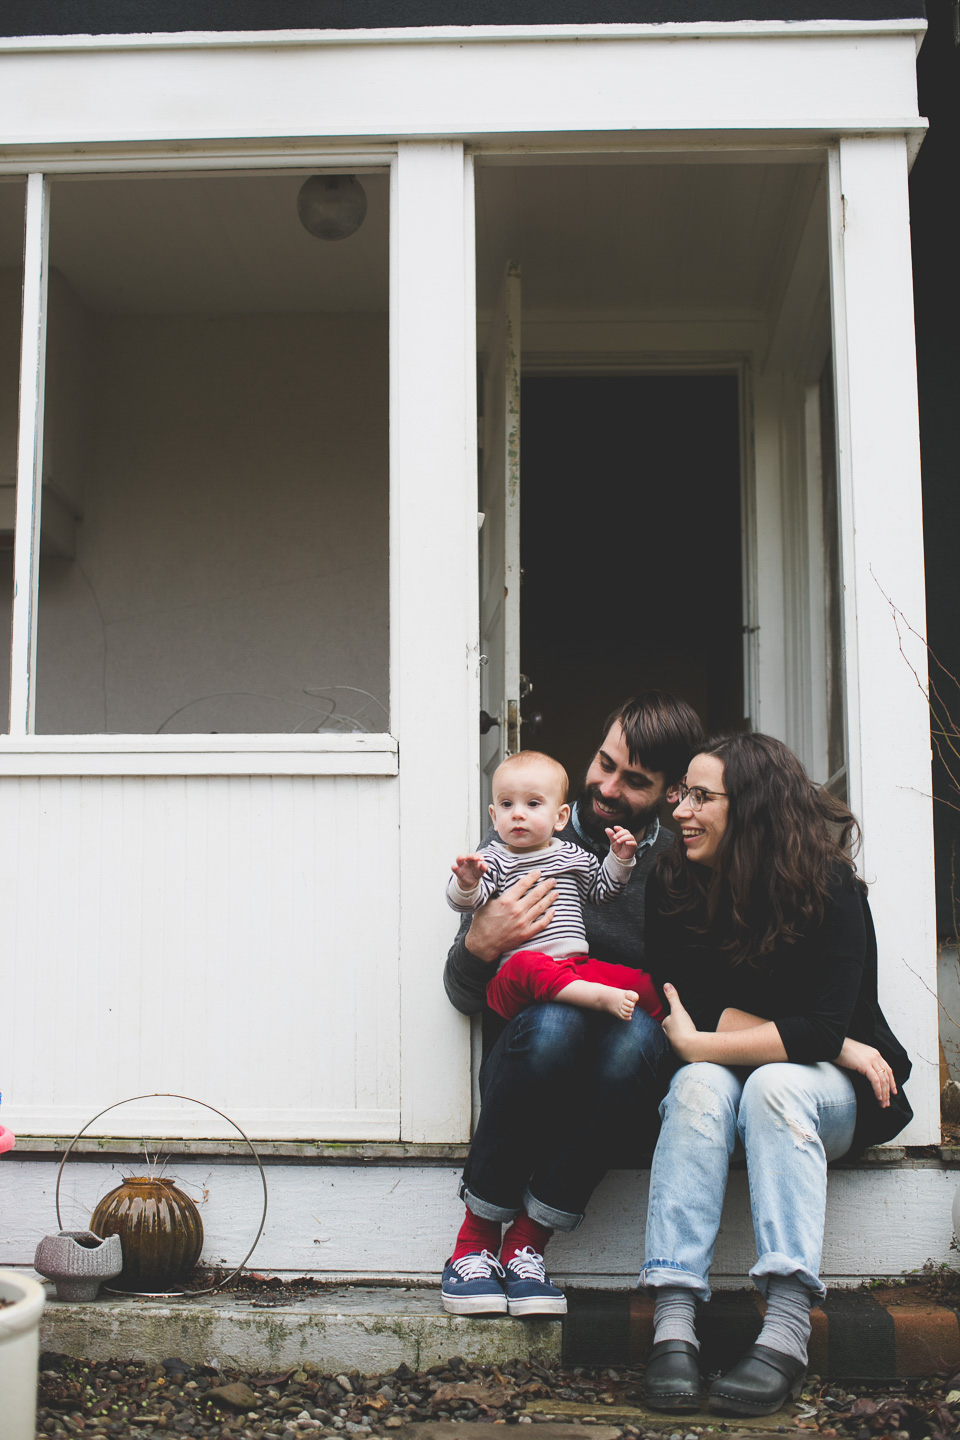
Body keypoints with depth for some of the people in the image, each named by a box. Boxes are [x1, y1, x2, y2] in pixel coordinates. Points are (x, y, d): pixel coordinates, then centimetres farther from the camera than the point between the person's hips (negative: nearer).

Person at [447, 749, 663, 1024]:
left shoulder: (573, 857, 17)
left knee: (642, 982, -11)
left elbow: (601, 890, 33)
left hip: (576, 968, 5)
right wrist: (466, 884, -32)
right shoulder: (493, 861, 3)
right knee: (526, 964, -40)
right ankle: (599, 997, -50)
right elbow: (464, 902, -10)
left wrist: (618, 859, 18)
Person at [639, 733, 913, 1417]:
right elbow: (693, 1009, -11)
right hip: (721, 1078, 2)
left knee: (774, 1084, -34)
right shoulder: (673, 891, -6)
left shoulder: (830, 889, -15)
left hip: (829, 1090, -2)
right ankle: (674, 1321, -42)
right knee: (700, 1085, -31)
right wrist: (834, 1046, -18)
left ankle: (788, 1327, -43)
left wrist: (699, 1043, -24)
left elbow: (825, 1025, -23)